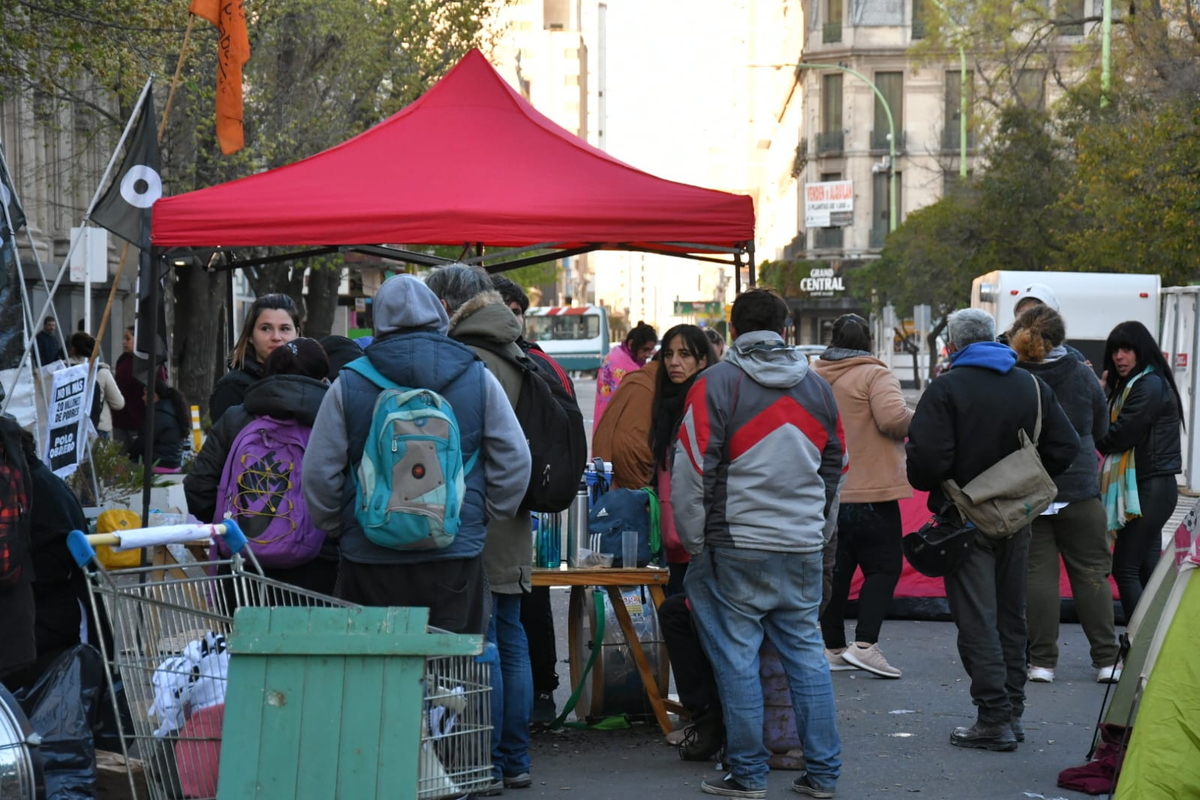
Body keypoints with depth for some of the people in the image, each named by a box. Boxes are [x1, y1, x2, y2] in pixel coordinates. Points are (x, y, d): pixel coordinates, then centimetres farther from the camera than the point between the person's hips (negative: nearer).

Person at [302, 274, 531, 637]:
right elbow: (515, 460, 5)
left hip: (368, 559, 0)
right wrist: (483, 516, 16)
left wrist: (337, 529, 17)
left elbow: (318, 473, 2)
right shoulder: (479, 379, 4)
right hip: (455, 558, 1)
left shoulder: (347, 385, 1)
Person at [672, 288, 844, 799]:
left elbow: (692, 470, -8)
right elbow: (835, 469, 21)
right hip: (804, 548, 5)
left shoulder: (716, 384, -6)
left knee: (737, 657, 2)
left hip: (736, 548, -5)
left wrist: (694, 543, 1)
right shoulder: (817, 387, 12)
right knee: (807, 656, 9)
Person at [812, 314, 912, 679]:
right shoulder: (874, 375, -10)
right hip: (870, 493, -6)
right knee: (883, 566, 1)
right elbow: (893, 418, -22)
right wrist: (917, 420, -3)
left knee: (835, 570, 12)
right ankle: (865, 644, -12)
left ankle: (834, 647, 15)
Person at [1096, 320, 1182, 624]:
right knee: (1146, 570, 10)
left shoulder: (1150, 385, -14)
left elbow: (1121, 435, -18)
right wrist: (1105, 392, -5)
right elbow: (1112, 426, 11)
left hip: (1150, 488, -10)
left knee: (1124, 568, -11)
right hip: (1147, 487, 10)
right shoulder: (1132, 385, 18)